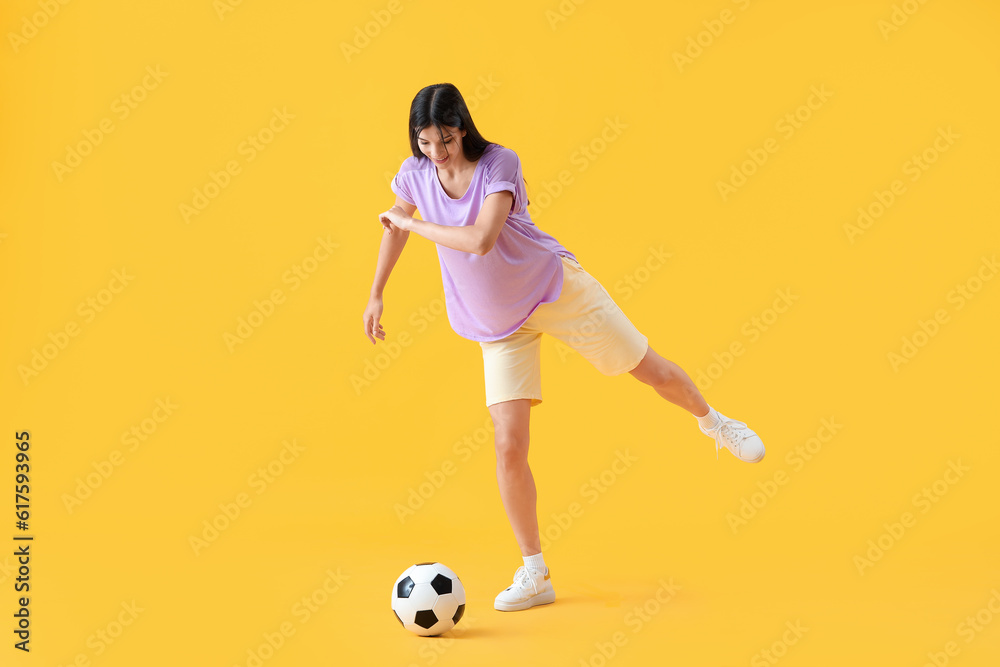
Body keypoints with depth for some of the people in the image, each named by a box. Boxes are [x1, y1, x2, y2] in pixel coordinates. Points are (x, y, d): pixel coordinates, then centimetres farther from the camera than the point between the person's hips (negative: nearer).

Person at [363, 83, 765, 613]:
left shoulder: (499, 163, -21)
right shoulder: (414, 174, -7)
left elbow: (481, 240, -35)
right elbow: (396, 227, 14)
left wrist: (411, 221, -25)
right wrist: (375, 295, 14)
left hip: (557, 289, -3)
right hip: (498, 325, 3)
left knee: (651, 370, 8)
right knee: (508, 445, -7)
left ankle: (713, 422, 44)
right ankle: (534, 575, 5)